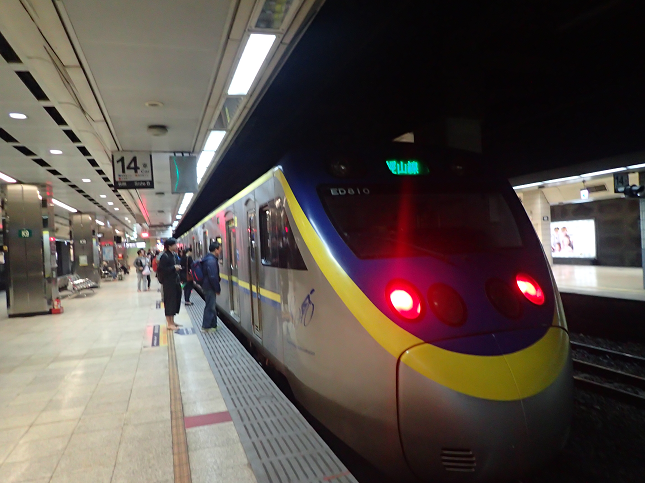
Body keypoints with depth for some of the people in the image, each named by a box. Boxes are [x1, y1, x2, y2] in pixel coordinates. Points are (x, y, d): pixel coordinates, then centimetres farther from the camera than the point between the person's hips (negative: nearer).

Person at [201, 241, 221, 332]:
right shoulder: (211, 261, -21)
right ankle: (206, 327, 5)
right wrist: (217, 289, -16)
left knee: (212, 306, 17)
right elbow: (213, 277, -23)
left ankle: (213, 325, 26)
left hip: (207, 286, 11)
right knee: (210, 307, -2)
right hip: (210, 287, -11)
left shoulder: (208, 258, 12)